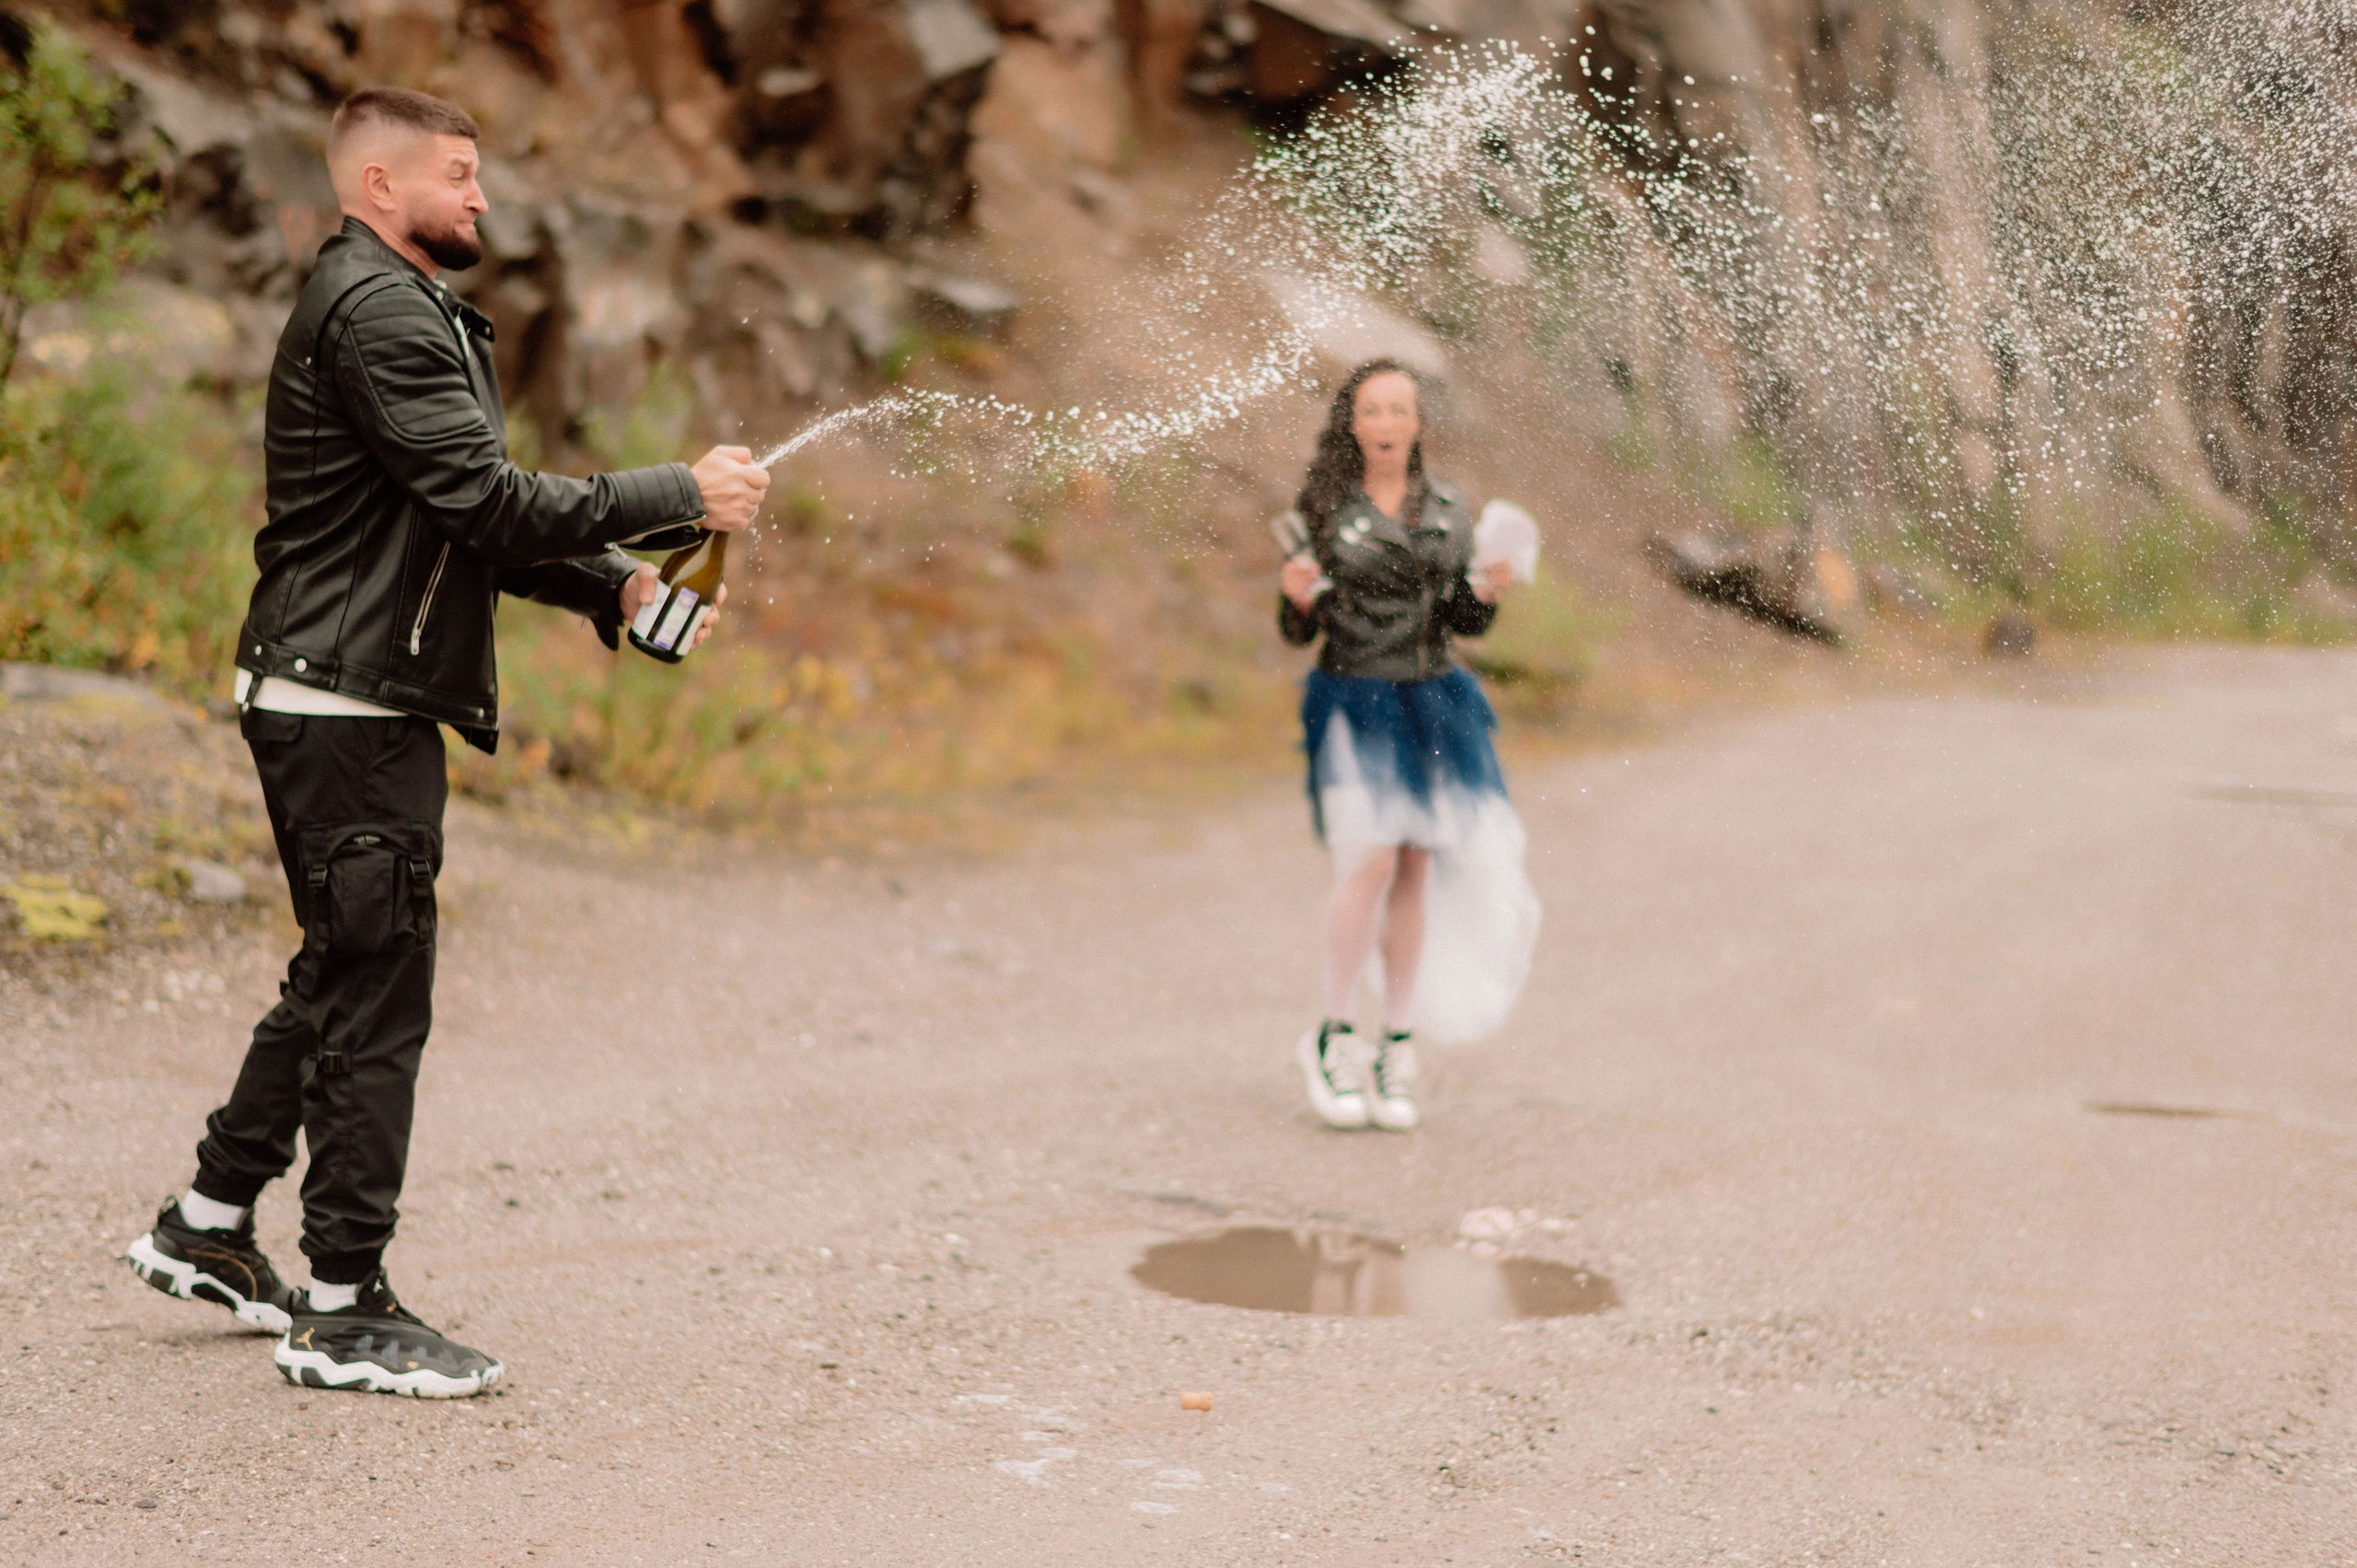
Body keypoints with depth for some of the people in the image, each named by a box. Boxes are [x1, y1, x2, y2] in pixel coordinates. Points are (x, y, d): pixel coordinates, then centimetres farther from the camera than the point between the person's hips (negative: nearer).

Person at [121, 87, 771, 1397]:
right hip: (347, 709, -11)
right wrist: (679, 499, -19)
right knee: (377, 1000, -5)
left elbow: (475, 526, 19)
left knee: (345, 978, 19)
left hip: (360, 709, 11)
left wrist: (611, 586, 4)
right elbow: (484, 497, -24)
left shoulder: (408, 310, 20)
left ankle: (210, 1227, 29)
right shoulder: (375, 310, -14)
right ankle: (347, 1312, 2)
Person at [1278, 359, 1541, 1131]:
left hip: (1434, 704, 4)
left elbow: (1462, 620, 12)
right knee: (1370, 864, -16)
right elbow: (1297, 631, 0)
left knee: (1416, 873, 3)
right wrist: (1297, 597, -21)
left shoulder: (1448, 507, 7)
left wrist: (1485, 593, -8)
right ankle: (1332, 1037, -1)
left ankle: (1396, 1047, 12)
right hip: (1353, 702, -4)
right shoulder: (1322, 508, -2)